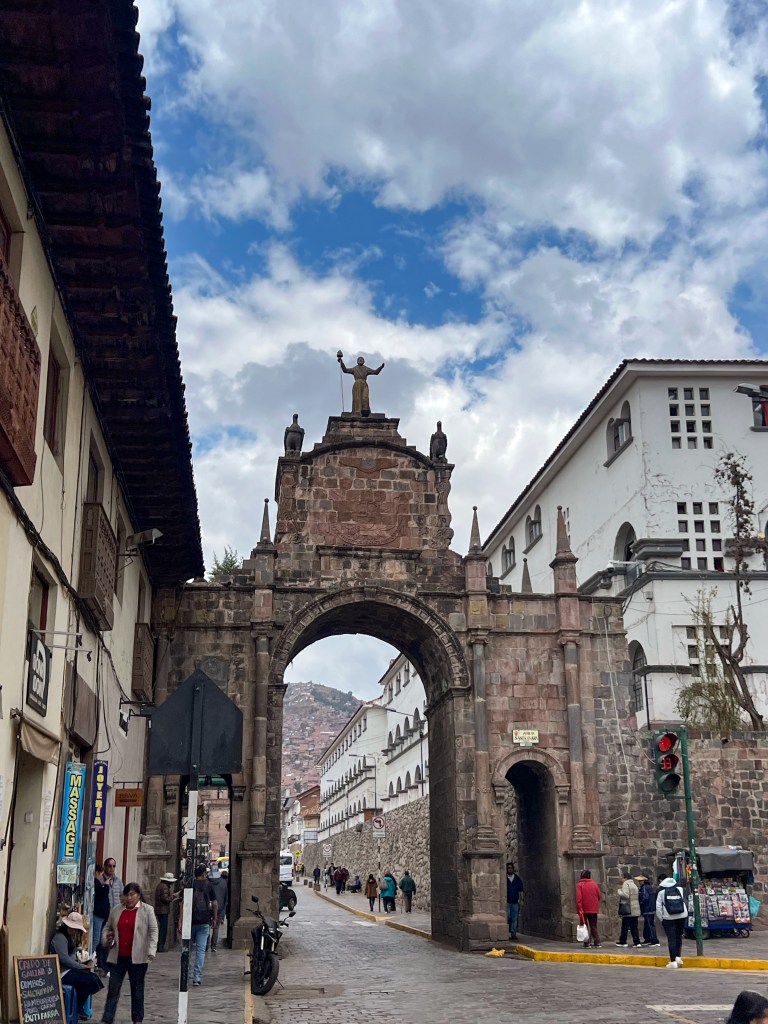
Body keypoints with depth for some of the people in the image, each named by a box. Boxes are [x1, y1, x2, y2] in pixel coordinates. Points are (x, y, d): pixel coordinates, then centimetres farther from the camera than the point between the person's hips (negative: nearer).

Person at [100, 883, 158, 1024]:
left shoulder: (147, 910, -2)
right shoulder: (116, 910, 8)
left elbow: (153, 931, -4)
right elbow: (107, 927, 19)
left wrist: (151, 951, -13)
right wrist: (106, 938, -2)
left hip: (137, 958, -3)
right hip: (117, 957, 3)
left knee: (137, 989, 8)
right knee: (113, 989, 2)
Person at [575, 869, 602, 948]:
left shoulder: (579, 885, -8)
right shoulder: (594, 884, 0)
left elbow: (578, 898, -15)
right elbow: (599, 896, 3)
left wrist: (579, 909, -14)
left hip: (584, 909, -2)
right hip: (594, 909, 2)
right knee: (594, 926, 11)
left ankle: (587, 943, 3)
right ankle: (597, 943, 5)